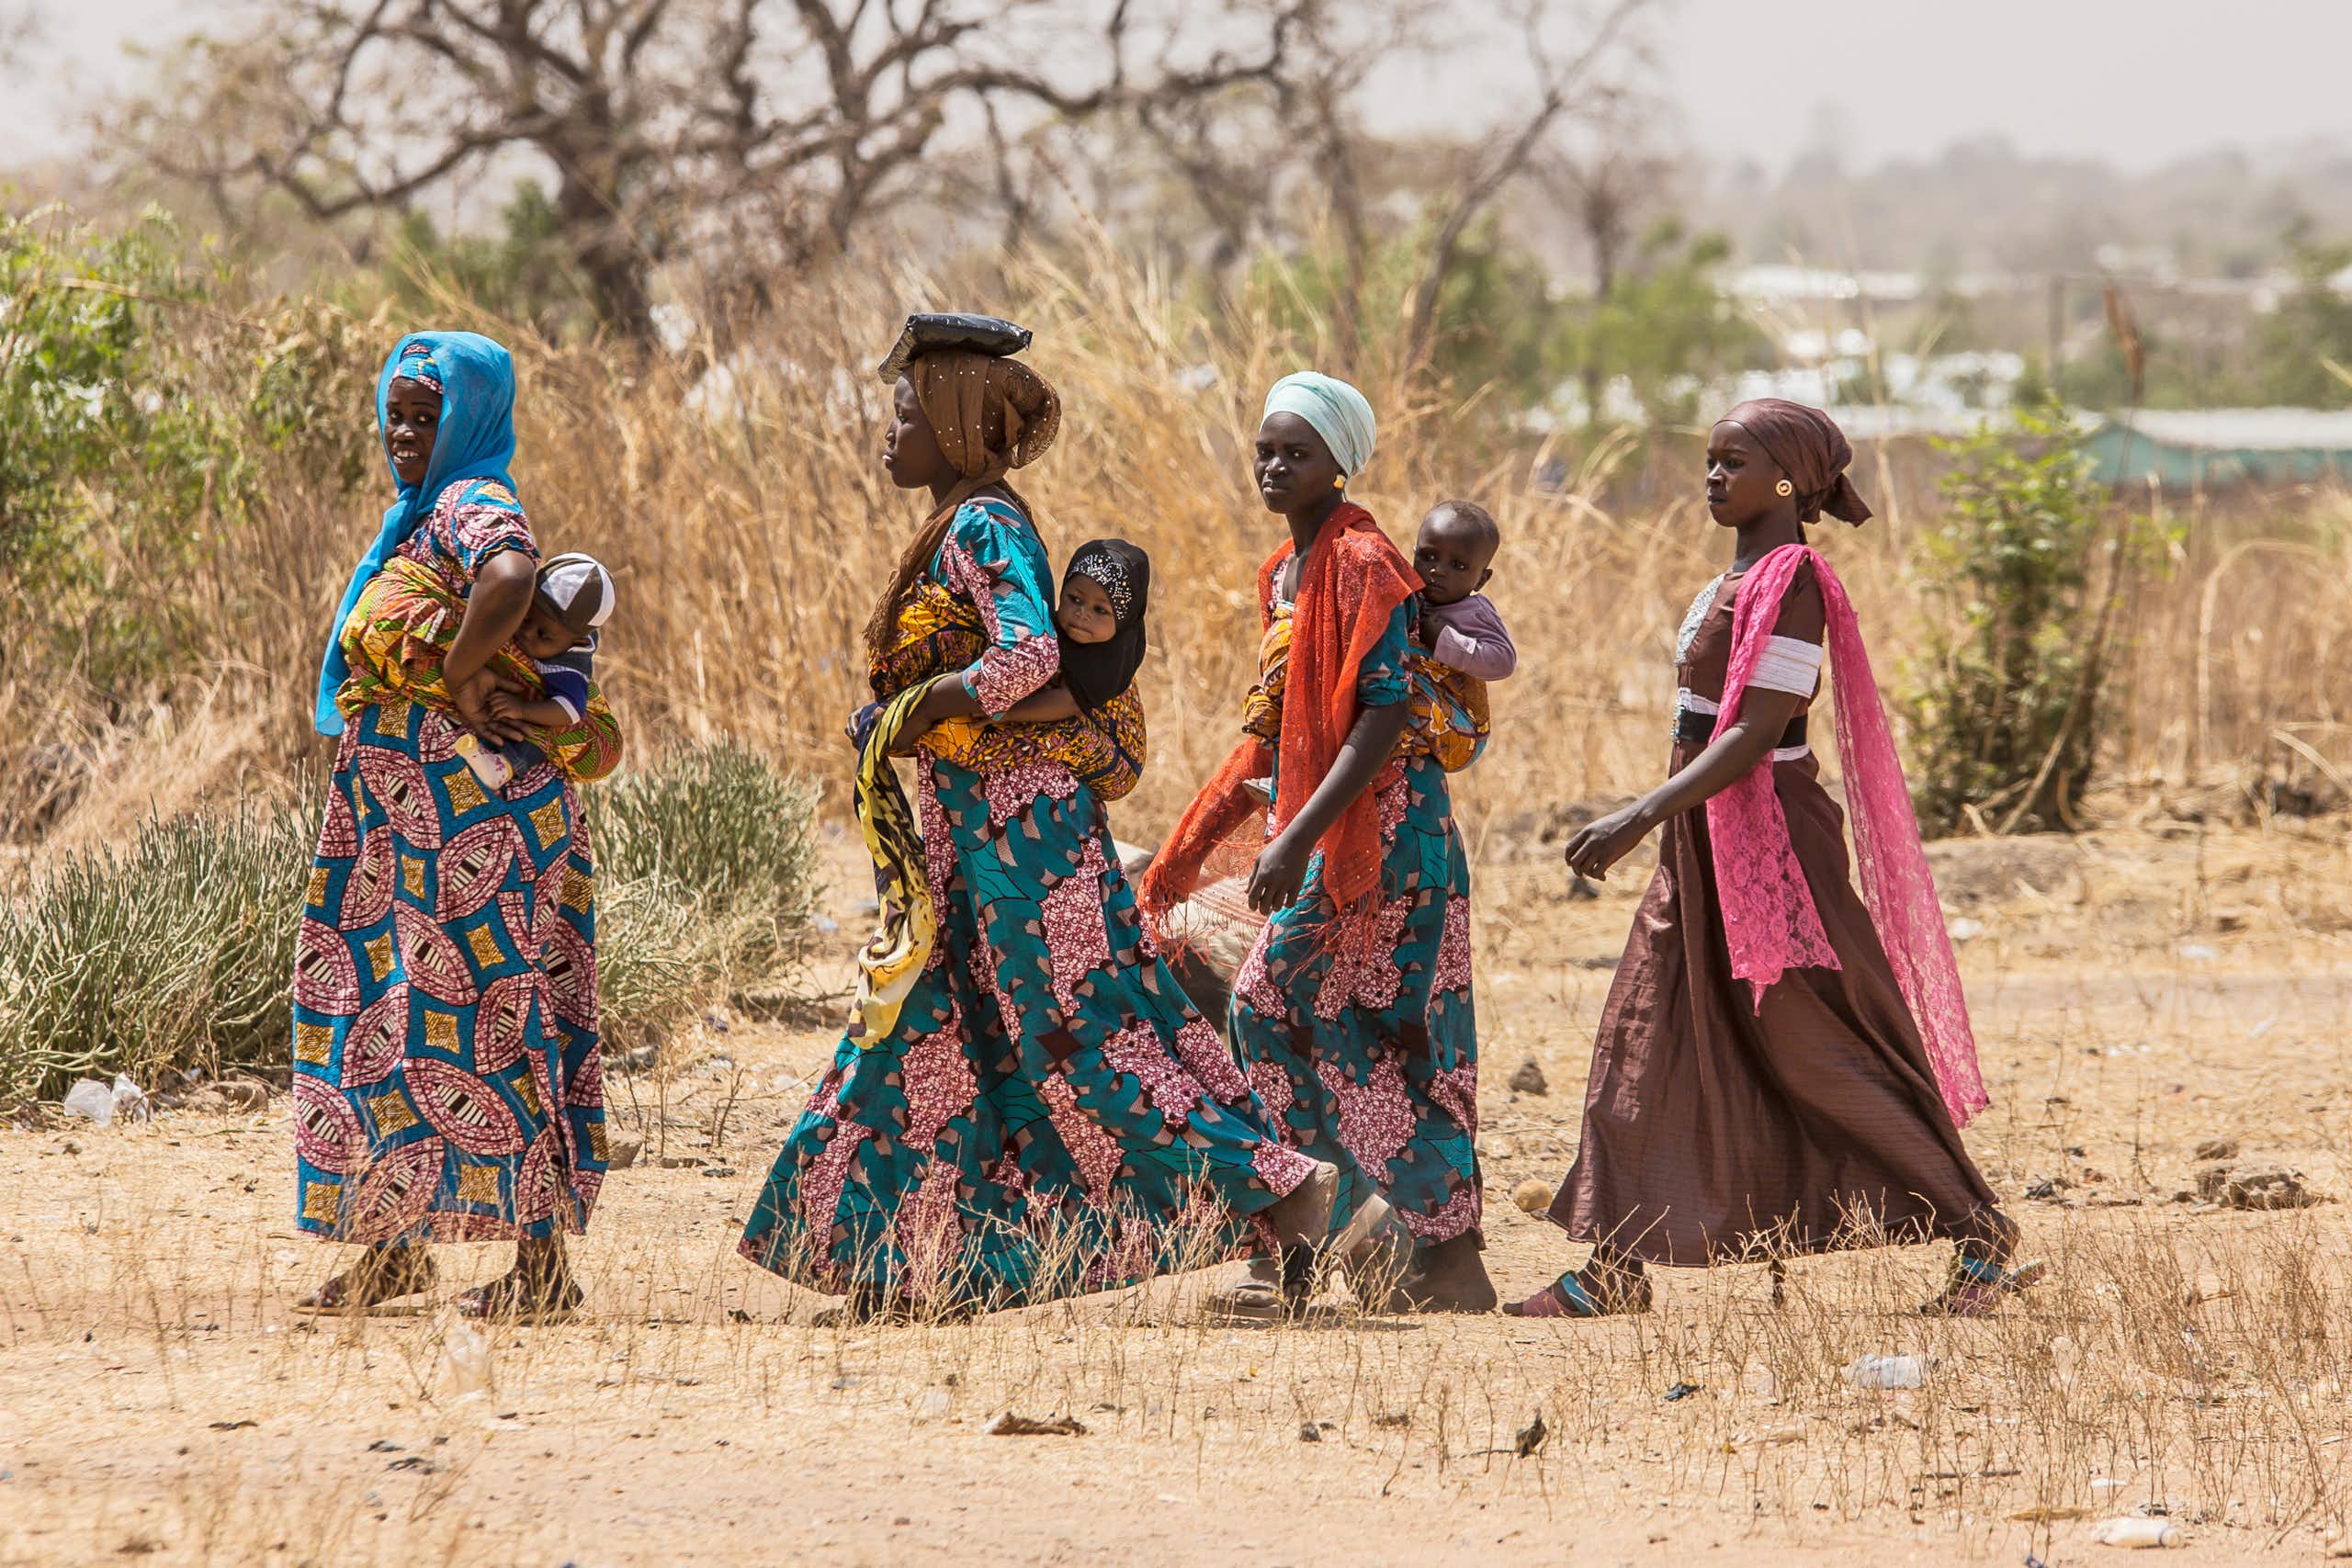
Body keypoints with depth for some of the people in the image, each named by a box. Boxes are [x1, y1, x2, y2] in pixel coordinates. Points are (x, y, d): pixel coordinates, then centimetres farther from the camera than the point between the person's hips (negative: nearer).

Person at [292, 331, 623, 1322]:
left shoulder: (473, 507, -14)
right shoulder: (417, 519, 16)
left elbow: (510, 580, -36)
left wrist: (460, 675, -25)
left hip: (473, 819, -10)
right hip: (400, 816, 10)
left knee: (489, 1021, -7)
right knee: (385, 1011, 12)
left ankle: (541, 1263, -4)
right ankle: (395, 1246, 20)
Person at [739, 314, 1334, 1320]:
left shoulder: (985, 527, -14)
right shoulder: (958, 529, 15)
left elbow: (1029, 653, -27)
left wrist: (924, 706, -17)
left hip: (1020, 819, -10)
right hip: (967, 821, 10)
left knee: (1080, 1032, -9)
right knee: (926, 1029, 10)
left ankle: (1277, 1186, -6)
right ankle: (920, 1261, 13)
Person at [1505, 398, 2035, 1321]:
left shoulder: (1789, 585, -17)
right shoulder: (1739, 581, 12)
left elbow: (1755, 736, -23)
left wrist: (1640, 818, -29)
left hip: (1769, 844, -10)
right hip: (1707, 845, 10)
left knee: (1824, 1054, -5)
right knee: (1647, 1045, 7)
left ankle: (1979, 1240, 3)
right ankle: (1617, 1267, 10)